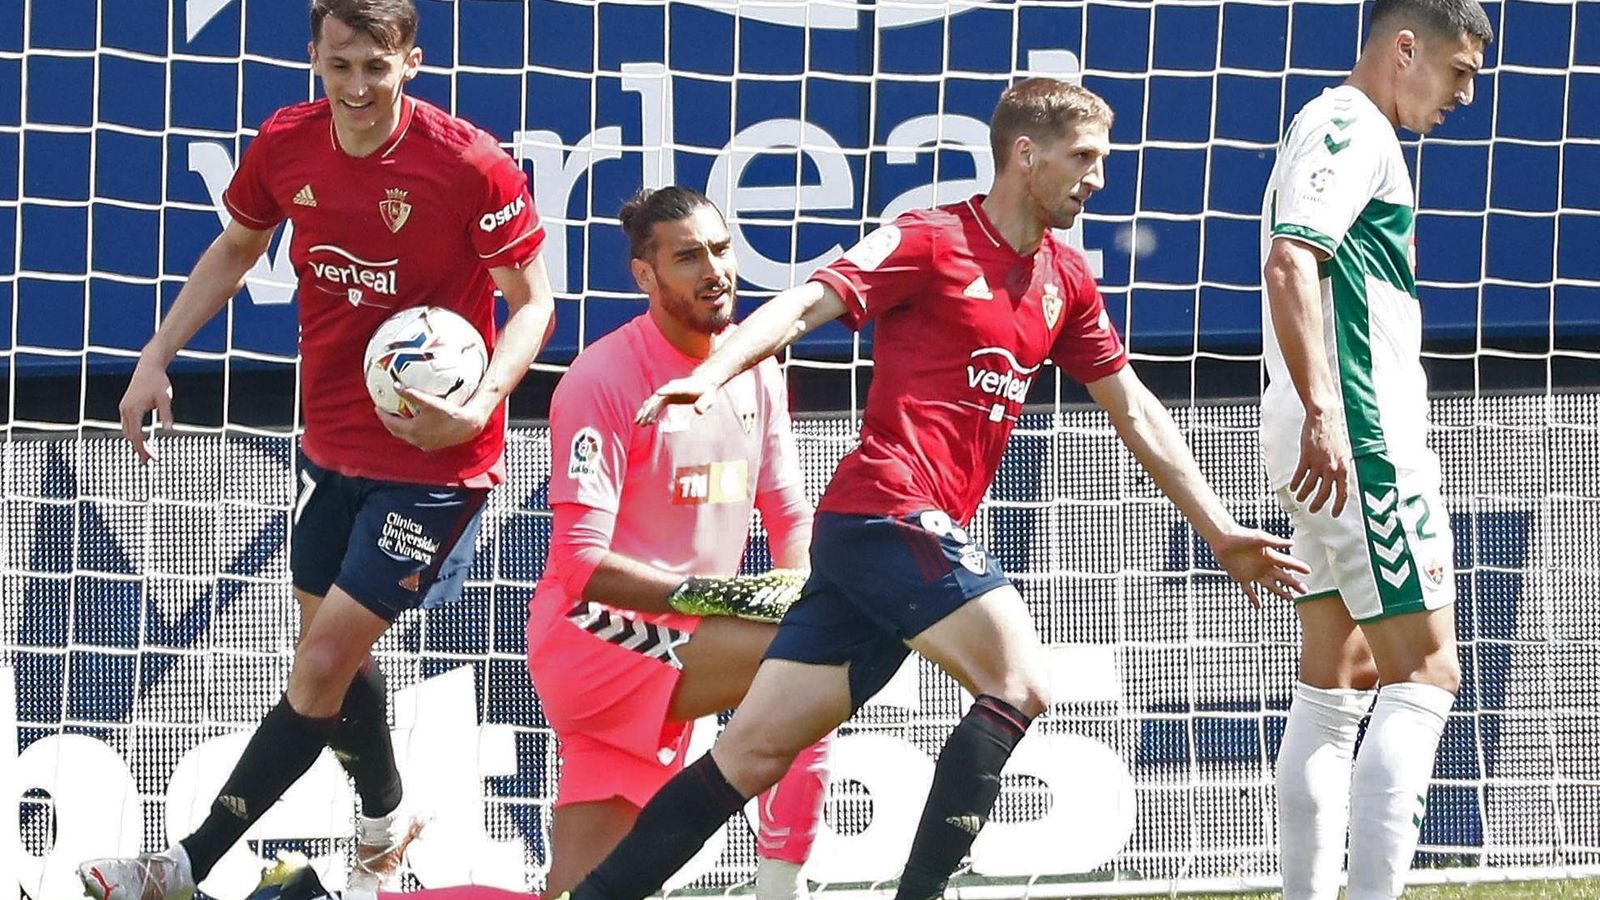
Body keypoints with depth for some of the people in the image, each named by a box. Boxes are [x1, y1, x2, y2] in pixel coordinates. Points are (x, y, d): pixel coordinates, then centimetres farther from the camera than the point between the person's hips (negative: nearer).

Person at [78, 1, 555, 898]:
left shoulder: (472, 166, -22)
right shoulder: (286, 146, -6)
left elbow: (533, 299, -13)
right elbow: (236, 249, 13)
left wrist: (478, 406, -29)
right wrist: (156, 358, 7)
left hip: (433, 453, -6)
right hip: (332, 444, 6)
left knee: (324, 663, -9)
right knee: (335, 648, 19)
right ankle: (386, 824, 44)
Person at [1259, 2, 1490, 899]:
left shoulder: (1338, 128, 21)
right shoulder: (1353, 127, -11)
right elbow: (1289, 261, -24)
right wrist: (1322, 412, -32)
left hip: (1336, 442, 11)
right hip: (1360, 438, -11)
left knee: (1339, 687, 11)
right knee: (1425, 674, -12)